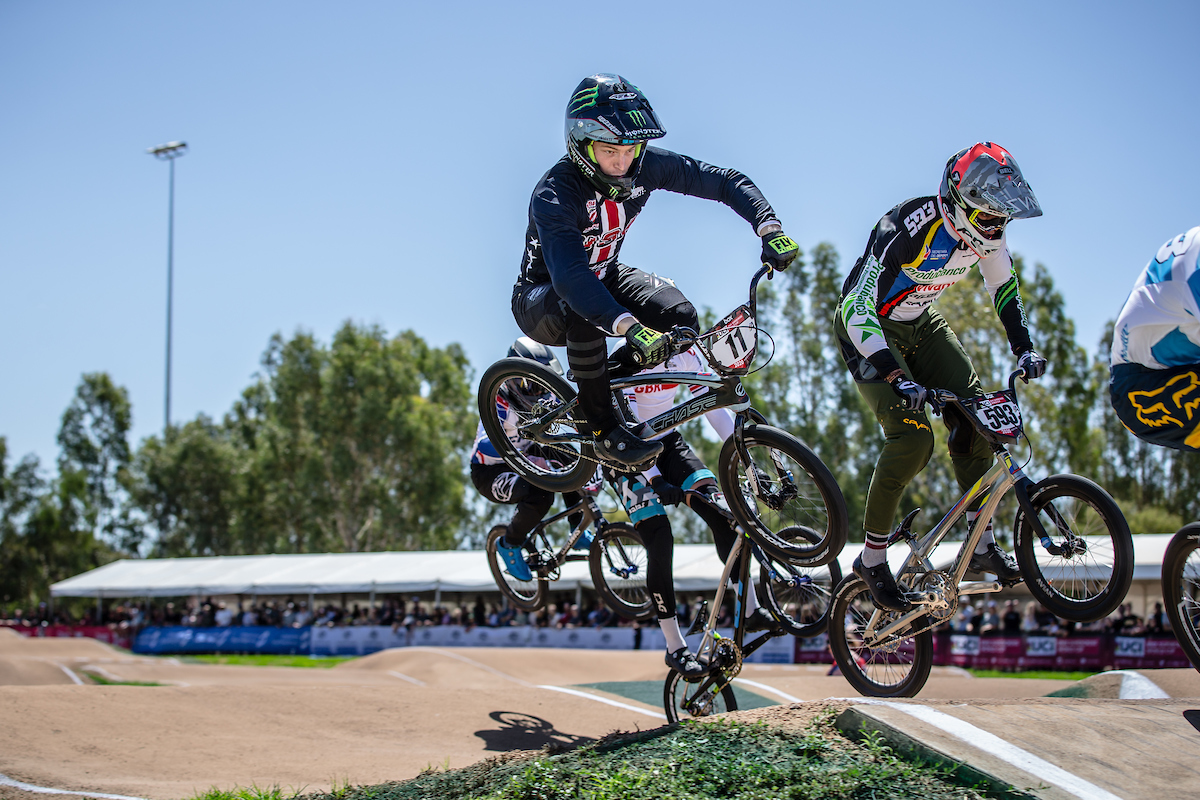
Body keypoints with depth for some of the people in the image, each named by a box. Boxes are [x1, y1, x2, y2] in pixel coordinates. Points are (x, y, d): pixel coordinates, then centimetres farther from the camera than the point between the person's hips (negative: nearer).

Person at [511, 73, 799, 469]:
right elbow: (570, 276, -48)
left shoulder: (643, 167, -18)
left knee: (679, 315, -22)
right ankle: (604, 432, -23)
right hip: (541, 299, -5)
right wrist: (629, 327, -62)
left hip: (604, 275, 5)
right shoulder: (554, 194, -34)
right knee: (583, 313, -40)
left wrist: (770, 228, -29)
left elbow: (723, 180, -12)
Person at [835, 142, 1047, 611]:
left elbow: (1004, 289, 8)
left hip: (921, 326, 7)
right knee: (912, 439, -21)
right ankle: (872, 559, -8)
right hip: (868, 329, -7)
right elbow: (857, 310, -36)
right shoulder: (907, 229, -34)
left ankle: (981, 545, 1)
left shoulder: (985, 230, -13)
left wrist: (1024, 348, -2)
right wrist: (897, 378, -43)